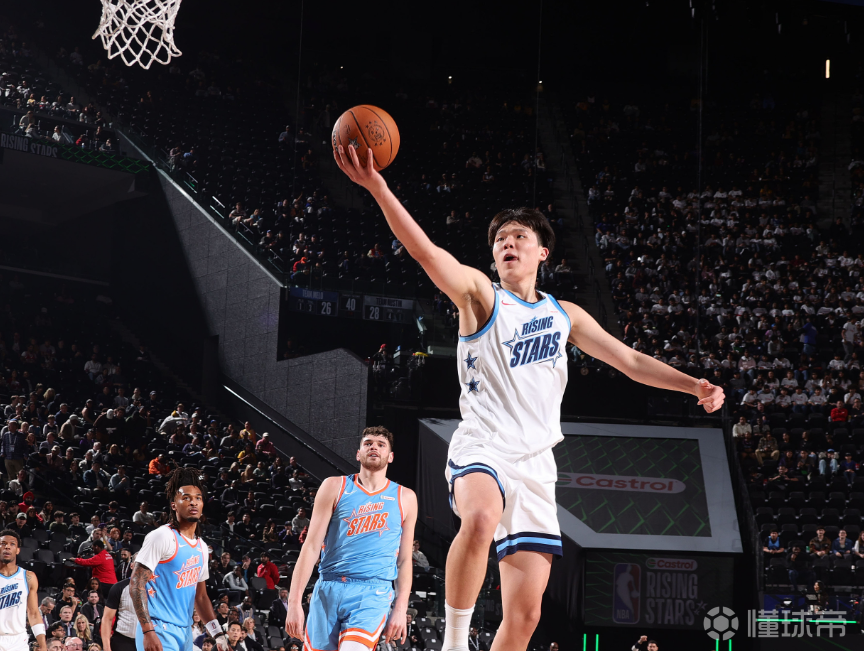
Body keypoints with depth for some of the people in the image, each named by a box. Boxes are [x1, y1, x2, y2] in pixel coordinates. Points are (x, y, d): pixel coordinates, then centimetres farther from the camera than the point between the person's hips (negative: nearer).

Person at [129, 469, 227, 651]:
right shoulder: (162, 537, -10)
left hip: (185, 633, 8)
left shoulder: (201, 547, 14)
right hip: (159, 631, -8)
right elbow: (136, 584, -15)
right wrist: (148, 632, -22)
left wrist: (219, 635, 15)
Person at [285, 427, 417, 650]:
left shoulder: (405, 498, 10)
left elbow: (404, 560, 12)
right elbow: (312, 546, 2)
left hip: (373, 593, -1)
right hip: (328, 589, 1)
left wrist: (400, 609, 2)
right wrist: (294, 601, -5)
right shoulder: (335, 487, 7)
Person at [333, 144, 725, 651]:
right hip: (482, 448, -5)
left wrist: (694, 386, 9)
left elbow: (630, 360, 23)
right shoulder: (480, 294, 5)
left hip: (536, 463, 5)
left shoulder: (564, 315, 20)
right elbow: (424, 250, -11)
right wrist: (377, 187, -27)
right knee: (481, 519, -40)